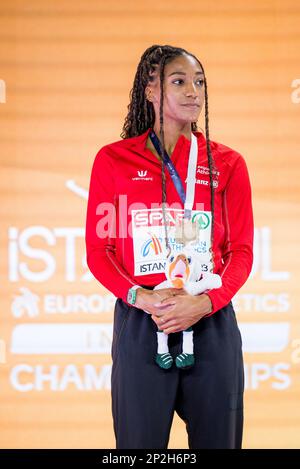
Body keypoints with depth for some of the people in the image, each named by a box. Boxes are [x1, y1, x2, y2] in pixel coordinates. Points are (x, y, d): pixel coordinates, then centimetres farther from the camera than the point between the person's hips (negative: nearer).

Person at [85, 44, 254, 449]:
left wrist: (205, 302, -13)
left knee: (217, 439, 6)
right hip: (140, 323, -1)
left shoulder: (227, 163, 7)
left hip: (212, 321, 1)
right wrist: (138, 296, -13)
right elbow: (98, 249, 3)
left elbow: (241, 250, 4)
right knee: (140, 443, 4)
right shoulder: (114, 160, 4)